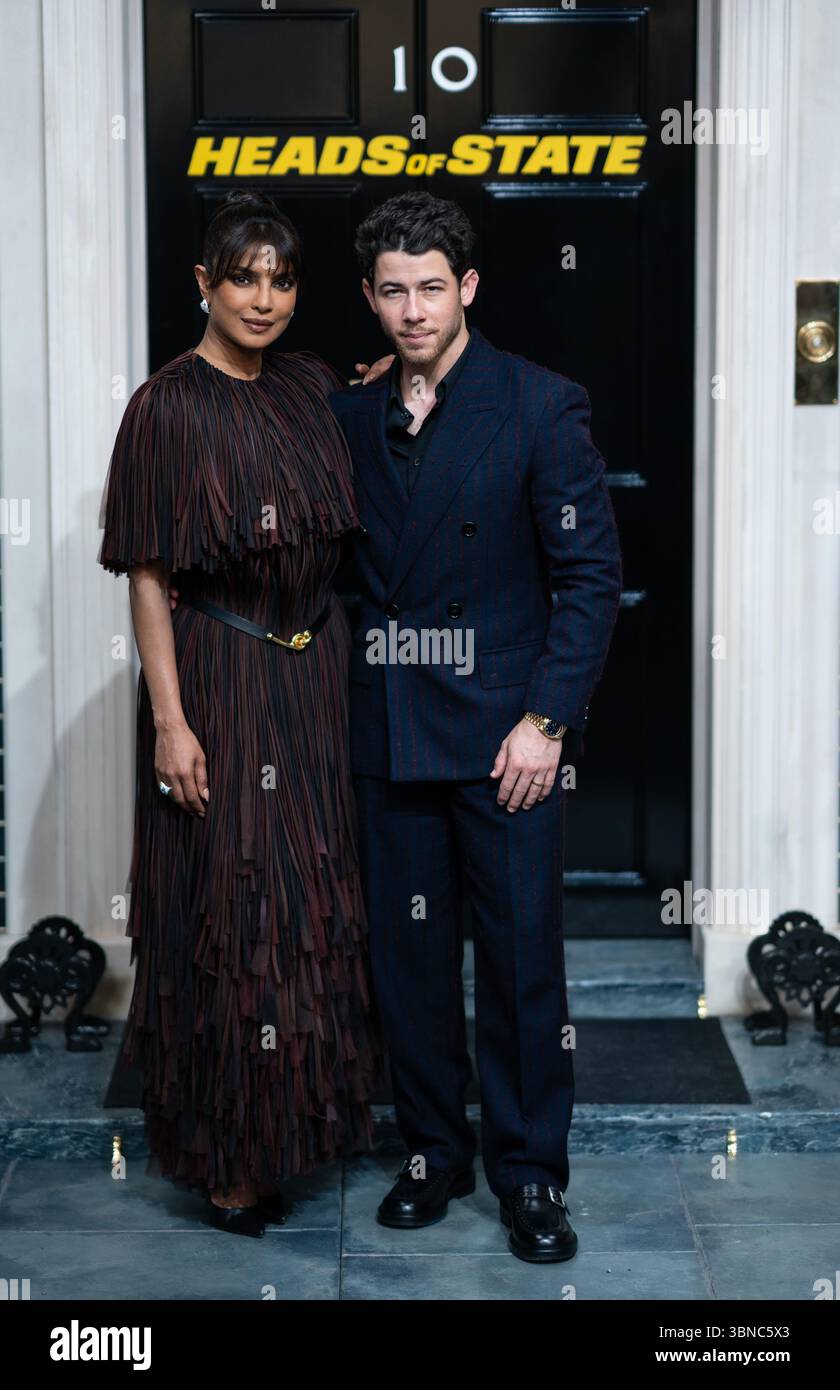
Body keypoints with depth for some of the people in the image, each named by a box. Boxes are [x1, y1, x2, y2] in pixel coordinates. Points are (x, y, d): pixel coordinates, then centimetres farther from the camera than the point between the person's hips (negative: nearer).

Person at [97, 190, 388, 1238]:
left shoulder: (313, 388, 7)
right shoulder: (167, 407, -10)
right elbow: (148, 575, -11)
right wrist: (170, 719, -16)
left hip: (316, 678, 6)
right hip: (219, 683, -6)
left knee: (315, 902, 12)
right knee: (229, 908, 1)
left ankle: (300, 1110, 29)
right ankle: (228, 1158, 15)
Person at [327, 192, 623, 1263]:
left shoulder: (539, 407, -4)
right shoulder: (349, 416, 8)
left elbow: (590, 574, -5)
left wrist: (545, 720, -12)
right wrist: (346, 707, 4)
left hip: (503, 731, -4)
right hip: (386, 734, 4)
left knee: (521, 958, 2)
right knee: (407, 955, 10)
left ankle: (529, 1173, 17)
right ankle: (433, 1152, 26)